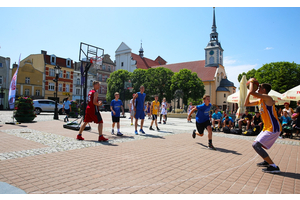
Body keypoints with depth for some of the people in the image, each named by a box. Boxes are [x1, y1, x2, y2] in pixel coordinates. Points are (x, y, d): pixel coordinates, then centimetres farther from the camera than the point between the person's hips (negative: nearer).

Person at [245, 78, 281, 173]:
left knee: (256, 145, -14)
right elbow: (246, 104, 18)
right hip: (268, 127, 10)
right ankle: (267, 161, 37)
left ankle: (274, 167, -9)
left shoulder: (267, 98, -16)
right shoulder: (260, 100, 13)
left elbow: (252, 92, -31)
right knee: (257, 143, 22)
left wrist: (252, 81, -13)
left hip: (273, 128, -10)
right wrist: (250, 89, 11)